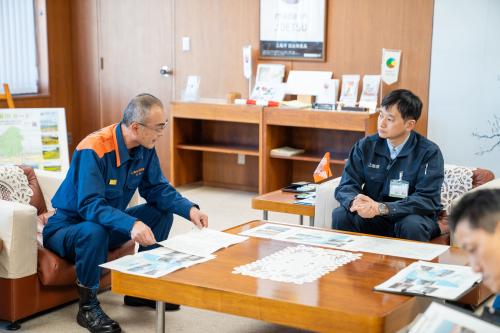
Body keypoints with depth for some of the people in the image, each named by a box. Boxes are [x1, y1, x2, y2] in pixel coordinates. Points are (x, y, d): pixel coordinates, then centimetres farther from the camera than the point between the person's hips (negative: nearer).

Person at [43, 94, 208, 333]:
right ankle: (88, 306, -17)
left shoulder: (145, 148, -7)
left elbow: (157, 188, -2)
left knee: (162, 213, -4)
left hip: (109, 221, 8)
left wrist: (189, 209, -19)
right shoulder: (94, 150, -30)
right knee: (95, 230, -39)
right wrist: (131, 224, -51)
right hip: (67, 228, -7)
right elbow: (90, 205, -37)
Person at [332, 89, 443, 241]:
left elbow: (427, 200, -19)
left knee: (412, 225, -35)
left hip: (411, 217, -3)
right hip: (371, 217, 3)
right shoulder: (365, 146, 2)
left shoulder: (429, 153, -10)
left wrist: (381, 208, -31)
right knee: (340, 215, -24)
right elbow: (346, 186, -2)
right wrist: (355, 202, -28)